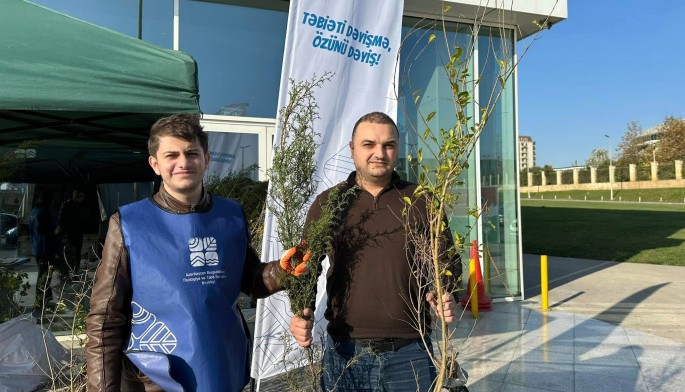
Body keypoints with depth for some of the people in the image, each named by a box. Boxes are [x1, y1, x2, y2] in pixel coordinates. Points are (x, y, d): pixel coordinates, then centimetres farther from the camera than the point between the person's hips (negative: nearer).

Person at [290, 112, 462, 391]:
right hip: (345, 352, 1)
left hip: (410, 352, 0)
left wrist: (446, 298, -11)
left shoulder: (422, 202, 2)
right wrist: (302, 314, -8)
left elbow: (447, 262, 8)